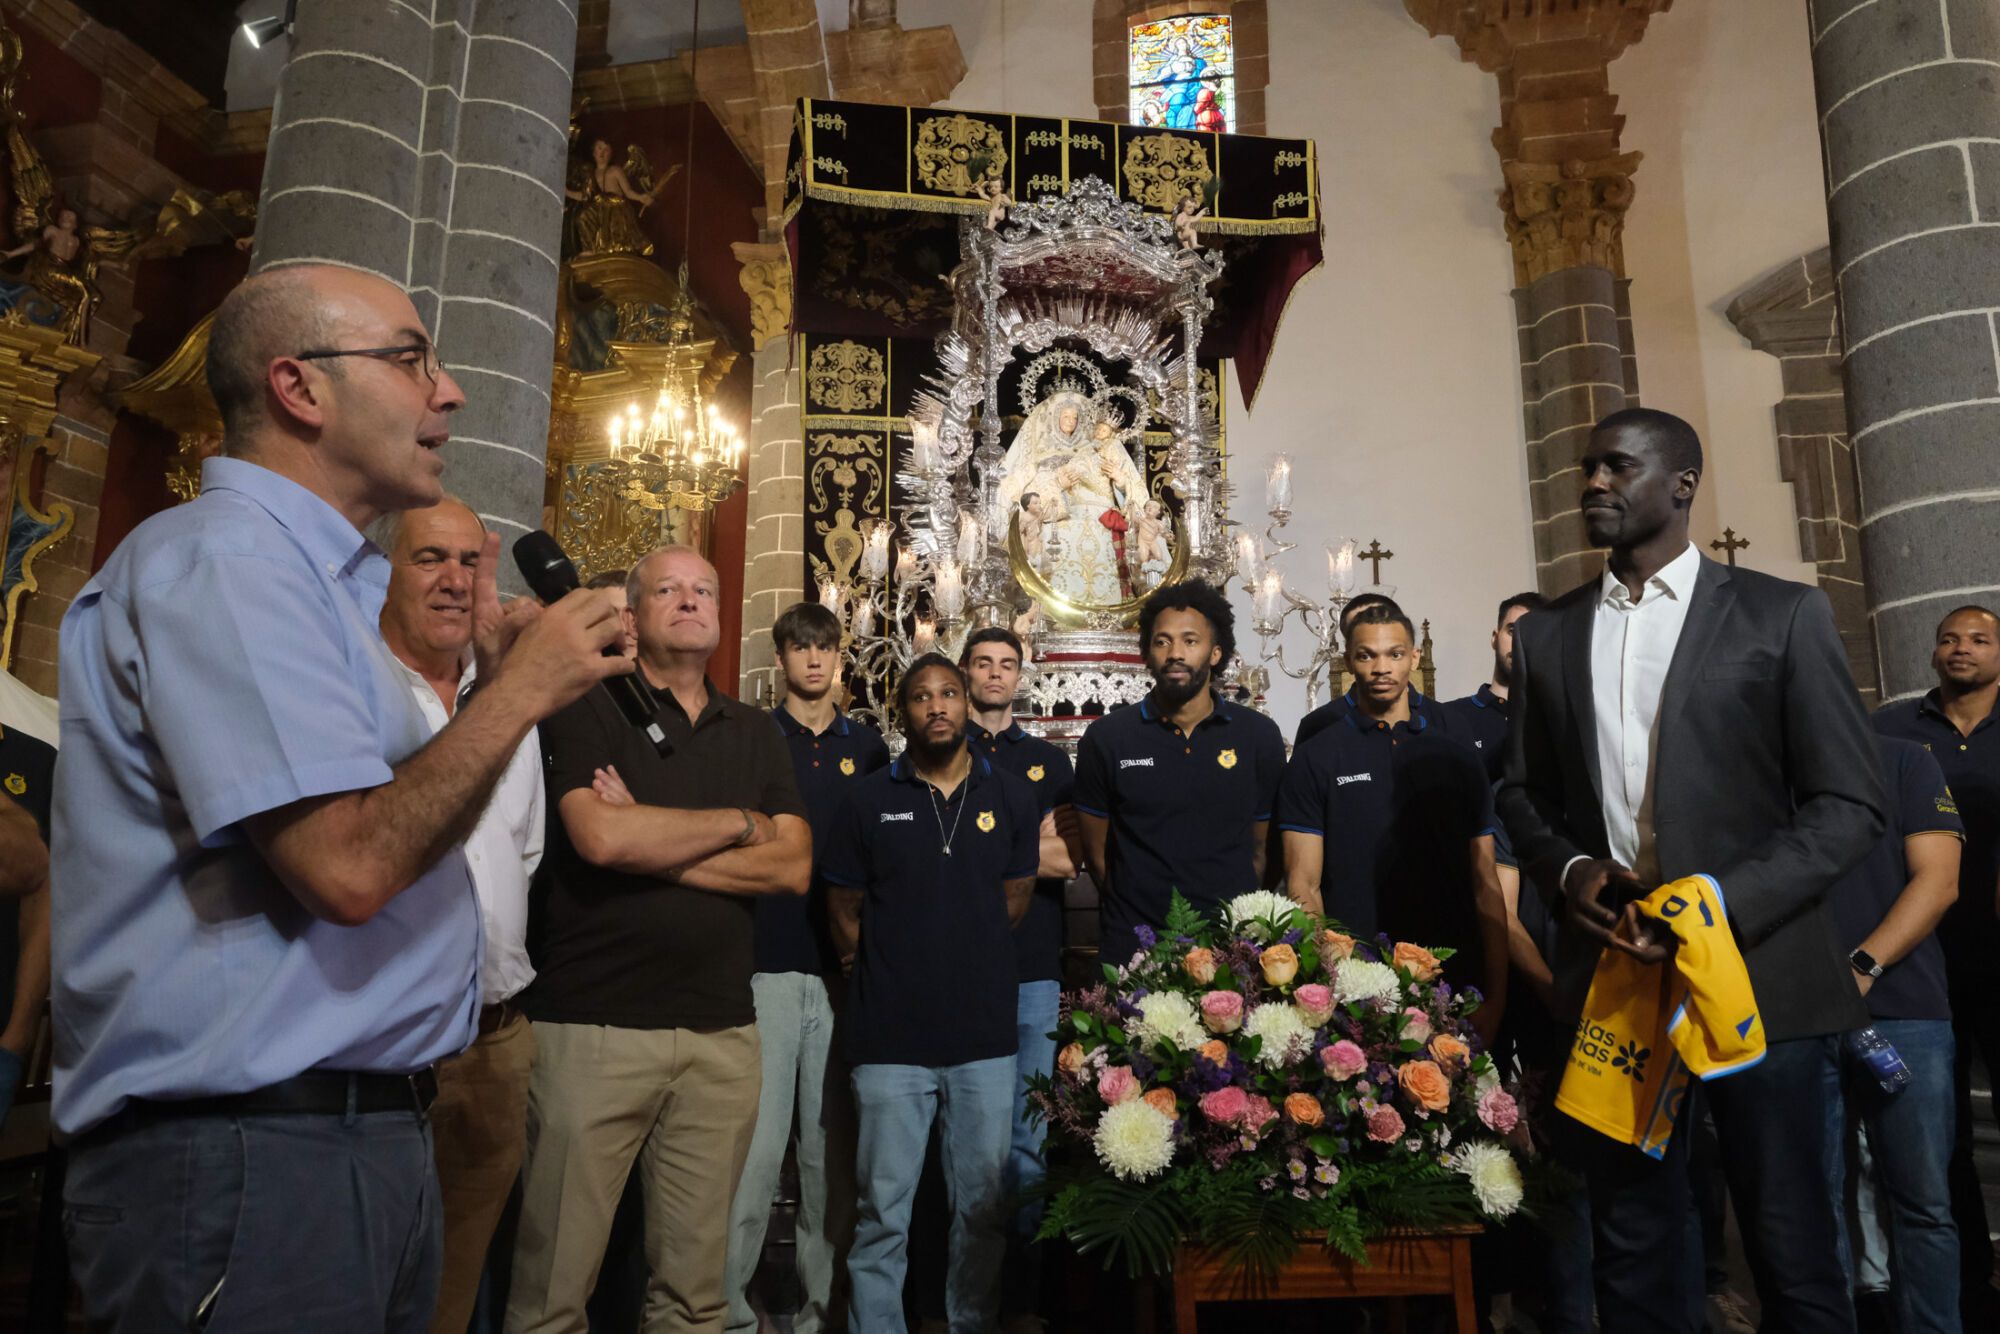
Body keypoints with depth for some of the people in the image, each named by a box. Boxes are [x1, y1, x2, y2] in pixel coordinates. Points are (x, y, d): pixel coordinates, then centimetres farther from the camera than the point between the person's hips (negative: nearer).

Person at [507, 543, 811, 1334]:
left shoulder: (755, 733, 14)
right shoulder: (589, 710, 2)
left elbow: (794, 867, 2)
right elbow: (601, 837, -16)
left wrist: (653, 843, -8)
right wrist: (740, 824, -4)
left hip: (723, 1031, 4)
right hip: (595, 1025, -3)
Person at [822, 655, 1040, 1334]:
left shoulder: (1012, 796, 5)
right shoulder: (868, 801, 1)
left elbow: (1014, 901, 10)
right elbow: (845, 913, 5)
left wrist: (965, 964, 5)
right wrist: (898, 970, 6)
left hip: (986, 1034, 2)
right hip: (891, 1035, -1)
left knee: (983, 1206, 12)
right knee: (883, 1211, 5)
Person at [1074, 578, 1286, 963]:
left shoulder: (1260, 737, 0)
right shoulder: (1106, 738, -2)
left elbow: (1262, 848, 5)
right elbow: (1096, 852, 3)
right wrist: (1134, 919, 3)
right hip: (1132, 948, 0)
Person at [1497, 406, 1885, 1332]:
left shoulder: (1782, 616, 1)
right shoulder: (1545, 634, 11)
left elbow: (1850, 803, -2)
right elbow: (1523, 795, 15)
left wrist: (1722, 905, -16)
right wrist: (1570, 869, -6)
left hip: (1758, 974, -3)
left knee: (1791, 1254, 7)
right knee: (1633, 1254, 12)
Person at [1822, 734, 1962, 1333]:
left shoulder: (1904, 761, 9)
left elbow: (1938, 879, -1)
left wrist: (1864, 965, -13)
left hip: (1903, 1010, 0)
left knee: (1923, 1203, 3)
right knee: (1814, 1201, 2)